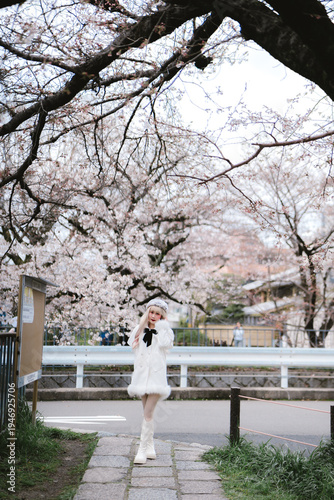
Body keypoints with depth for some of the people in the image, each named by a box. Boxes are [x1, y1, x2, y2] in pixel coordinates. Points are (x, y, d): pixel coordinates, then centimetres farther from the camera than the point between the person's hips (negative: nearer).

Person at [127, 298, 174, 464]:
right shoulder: (140, 329, 15)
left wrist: (160, 328, -6)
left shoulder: (165, 330, 4)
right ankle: (150, 447, 20)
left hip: (156, 374, -4)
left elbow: (165, 344, -13)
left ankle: (142, 450, -11)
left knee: (148, 413, -12)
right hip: (142, 374, 4)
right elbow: (132, 344, 3)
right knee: (147, 413, 11)